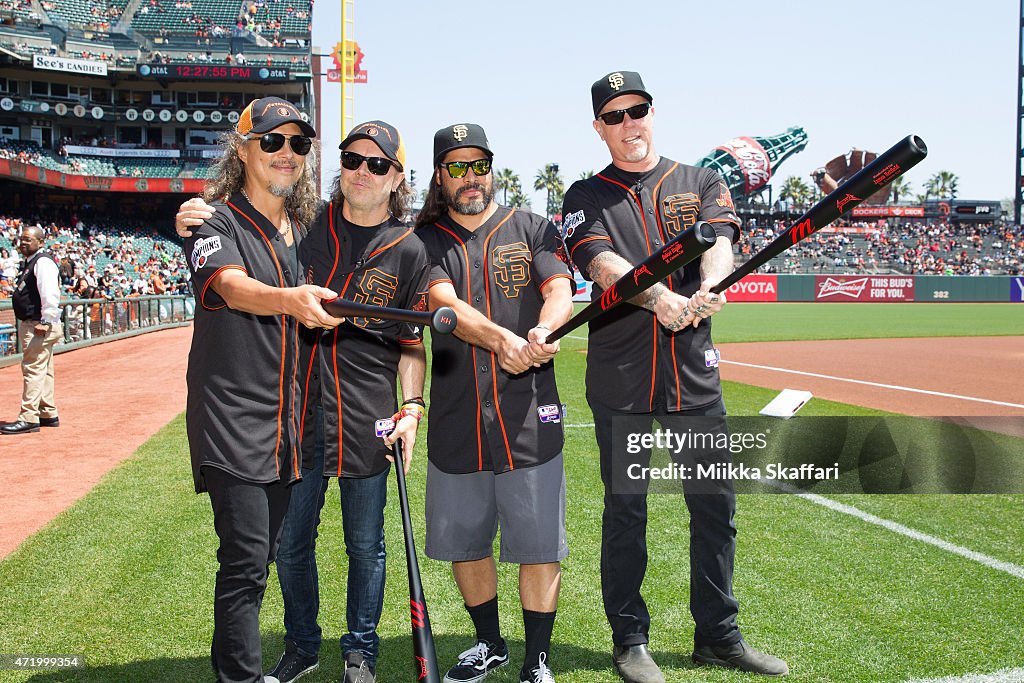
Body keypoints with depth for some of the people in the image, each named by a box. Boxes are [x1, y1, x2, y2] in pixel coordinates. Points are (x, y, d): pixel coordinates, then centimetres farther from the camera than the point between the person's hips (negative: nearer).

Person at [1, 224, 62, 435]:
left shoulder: (43, 262, -13)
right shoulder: (29, 262, 19)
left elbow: (50, 293, -23)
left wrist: (46, 321, -26)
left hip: (40, 327, -11)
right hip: (30, 324, 11)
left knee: (34, 370, -10)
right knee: (42, 370, 16)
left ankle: (28, 418, -10)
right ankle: (48, 415, 24)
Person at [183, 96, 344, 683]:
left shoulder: (304, 231, 15)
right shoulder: (217, 222, -5)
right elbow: (232, 287, -26)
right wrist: (288, 299, -47)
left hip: (287, 423, 7)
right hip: (232, 420, -6)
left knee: (262, 556, 14)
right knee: (246, 561, -11)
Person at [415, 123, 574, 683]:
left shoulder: (531, 230, 9)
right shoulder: (425, 242, 7)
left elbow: (560, 289, -8)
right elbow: (444, 302, -12)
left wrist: (543, 331, -32)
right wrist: (502, 339, -31)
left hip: (529, 416, -1)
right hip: (455, 421, 2)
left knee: (538, 543, 1)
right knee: (464, 541, 12)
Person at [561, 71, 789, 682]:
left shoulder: (702, 183, 12)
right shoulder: (587, 197, 7)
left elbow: (719, 241, -8)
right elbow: (601, 264, -12)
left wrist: (711, 286, -32)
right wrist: (658, 296, -32)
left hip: (695, 373, 2)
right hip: (620, 378, -2)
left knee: (716, 504, 7)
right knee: (626, 510, 5)